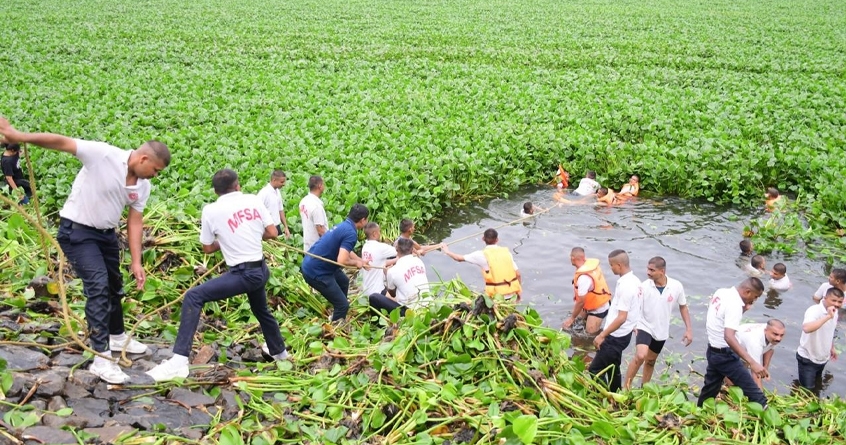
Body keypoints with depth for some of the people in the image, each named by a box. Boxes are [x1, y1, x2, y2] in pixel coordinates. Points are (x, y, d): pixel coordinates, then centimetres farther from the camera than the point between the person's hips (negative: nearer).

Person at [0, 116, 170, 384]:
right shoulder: (103, 155, -24)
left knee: (114, 286, 20)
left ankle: (116, 337, 44)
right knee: (98, 286, -17)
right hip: (76, 231, -8)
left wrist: (136, 262, -2)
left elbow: (135, 222, 2)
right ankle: (101, 359, -15)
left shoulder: (143, 186, -3)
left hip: (106, 233, 8)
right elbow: (61, 143, -27)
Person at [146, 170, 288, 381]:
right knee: (261, 310, 32)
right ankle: (279, 351, 55)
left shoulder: (210, 210, -6)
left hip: (243, 274, -6)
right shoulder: (254, 200, 3)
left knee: (193, 297, -10)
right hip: (261, 270, 6)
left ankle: (179, 362, -23)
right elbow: (272, 233, 5)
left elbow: (207, 248, 4)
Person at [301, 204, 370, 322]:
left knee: (344, 281, 32)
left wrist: (362, 261, 34)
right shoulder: (351, 233, -21)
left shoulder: (344, 226, 10)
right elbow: (342, 260, -30)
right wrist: (356, 263, -10)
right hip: (316, 272, -11)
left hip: (312, 264, 11)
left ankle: (336, 318, 45)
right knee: (343, 305, -5)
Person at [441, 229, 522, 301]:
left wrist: (447, 251, 26)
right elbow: (518, 274, 5)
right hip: (511, 294, 5)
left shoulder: (482, 255, -4)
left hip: (497, 296, -5)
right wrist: (519, 291, 17)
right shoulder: (506, 252, 6)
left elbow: (459, 258, 8)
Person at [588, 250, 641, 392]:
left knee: (595, 370, -4)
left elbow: (621, 318, -29)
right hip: (622, 335, 10)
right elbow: (633, 310, 15)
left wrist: (602, 335, -23)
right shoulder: (634, 281, 5)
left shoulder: (625, 286, -26)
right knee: (612, 368, 22)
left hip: (616, 337, -10)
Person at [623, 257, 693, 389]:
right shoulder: (644, 286, -19)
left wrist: (688, 329, 1)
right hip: (645, 327, -3)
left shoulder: (676, 286, -13)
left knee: (650, 361, 19)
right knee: (640, 356, -24)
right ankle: (626, 388, -12)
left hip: (661, 331, 3)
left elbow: (683, 307, 3)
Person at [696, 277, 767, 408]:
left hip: (713, 351, 9)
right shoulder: (734, 305, -26)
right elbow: (729, 337, -37)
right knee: (753, 392, -4)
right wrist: (752, 363, -44)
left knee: (711, 388, 23)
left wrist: (743, 309, -1)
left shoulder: (721, 292, 0)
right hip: (725, 355, -9)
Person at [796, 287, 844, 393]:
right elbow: (806, 328, -51)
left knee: (816, 384, 26)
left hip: (823, 358, 8)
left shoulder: (834, 312, -4)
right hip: (808, 358, -8)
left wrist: (832, 347, 21)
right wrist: (828, 316, -50)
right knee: (807, 389, 0)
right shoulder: (814, 311, -30)